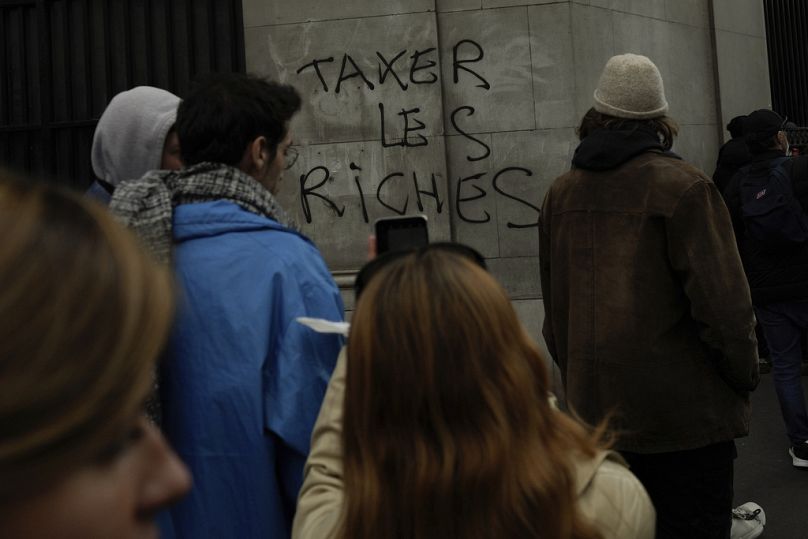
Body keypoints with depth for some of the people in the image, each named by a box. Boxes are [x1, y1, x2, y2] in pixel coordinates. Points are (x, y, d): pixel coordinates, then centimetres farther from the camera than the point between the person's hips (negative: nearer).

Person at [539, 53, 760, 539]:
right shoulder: (683, 187, -13)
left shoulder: (561, 194, 4)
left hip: (596, 409, 6)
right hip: (684, 414, -5)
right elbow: (722, 303, -17)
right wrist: (745, 374, 0)